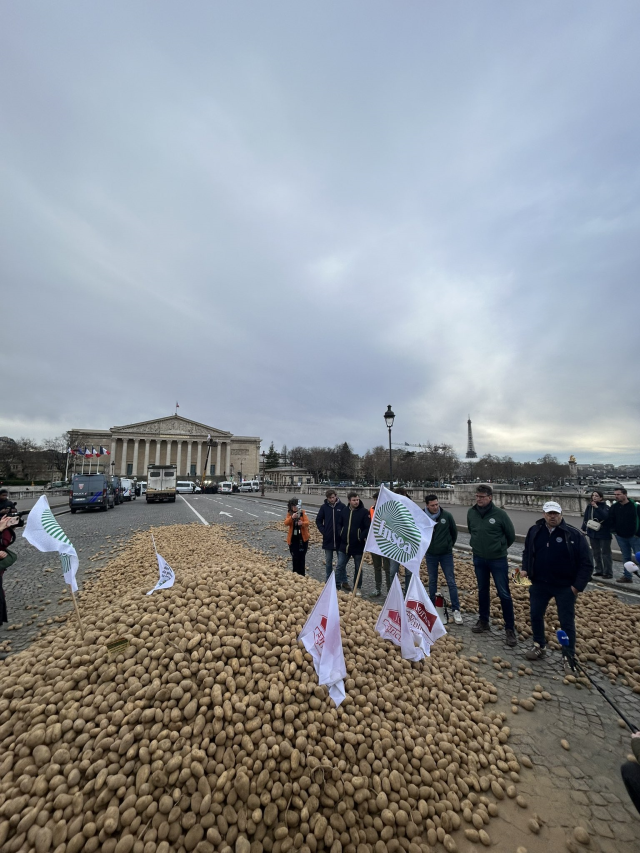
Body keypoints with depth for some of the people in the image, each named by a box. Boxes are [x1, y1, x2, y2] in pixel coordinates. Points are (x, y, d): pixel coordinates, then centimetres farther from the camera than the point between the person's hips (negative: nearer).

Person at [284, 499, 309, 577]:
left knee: (301, 557, 0)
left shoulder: (302, 512, -3)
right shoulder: (289, 513, 1)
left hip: (302, 537, -1)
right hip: (293, 538, 1)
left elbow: (307, 522, -14)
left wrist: (302, 523, -37)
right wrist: (292, 517, -35)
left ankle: (302, 574, 11)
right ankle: (295, 574, 19)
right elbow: (286, 523, -15)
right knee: (295, 557, 5)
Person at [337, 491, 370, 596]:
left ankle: (358, 588, 26)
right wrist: (340, 534, 3)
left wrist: (362, 537, -23)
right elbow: (340, 524, 15)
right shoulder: (344, 510, 3)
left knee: (358, 568, 11)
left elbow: (369, 527, -13)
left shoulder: (364, 512, -9)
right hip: (344, 544, 3)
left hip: (358, 546, -3)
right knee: (340, 566, 8)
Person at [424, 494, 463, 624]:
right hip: (430, 555, 1)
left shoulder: (447, 515, -12)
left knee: (451, 582, 3)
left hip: (446, 554, -1)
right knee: (432, 581, 13)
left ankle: (456, 610, 13)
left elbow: (454, 532, 5)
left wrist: (450, 545, 11)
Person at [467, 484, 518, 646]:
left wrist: (500, 548, 9)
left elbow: (511, 536, -1)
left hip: (498, 560, -3)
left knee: (504, 594, 3)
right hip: (479, 559, 4)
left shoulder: (500, 514, -16)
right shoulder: (471, 512, -6)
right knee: (482, 591, 16)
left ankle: (510, 628, 18)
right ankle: (483, 621, 32)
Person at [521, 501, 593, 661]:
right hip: (539, 584, 4)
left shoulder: (574, 534, -13)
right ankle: (539, 646, 33)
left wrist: (577, 586, -12)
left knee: (566, 621, 7)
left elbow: (586, 563, -8)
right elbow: (527, 552, 12)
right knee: (535, 615, 12)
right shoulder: (534, 531, -3)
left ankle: (570, 655, 26)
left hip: (565, 587, -3)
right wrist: (525, 569, -2)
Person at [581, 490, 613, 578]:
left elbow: (605, 516, -30)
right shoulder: (589, 507, 3)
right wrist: (584, 529, 9)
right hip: (592, 533, 5)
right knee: (596, 553, 14)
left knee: (605, 553, 2)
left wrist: (597, 507, -34)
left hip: (604, 534, -5)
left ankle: (608, 572, 10)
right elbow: (585, 519, 8)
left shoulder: (605, 507, -10)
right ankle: (599, 570, 25)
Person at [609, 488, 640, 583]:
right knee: (626, 557, 14)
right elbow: (611, 519, 8)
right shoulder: (614, 507, 1)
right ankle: (627, 576, 23)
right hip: (621, 536, 4)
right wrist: (613, 530, -3)